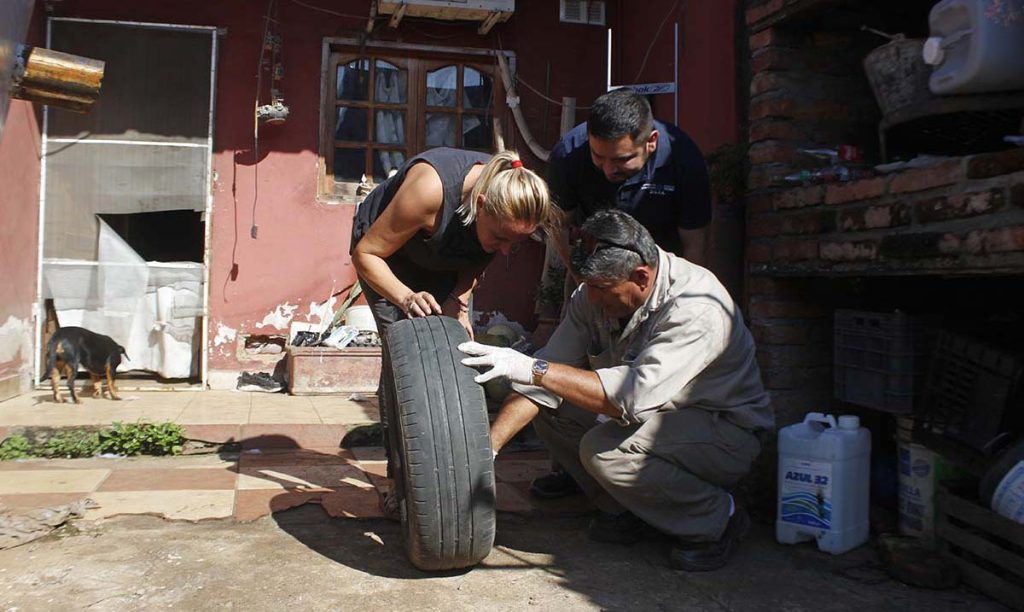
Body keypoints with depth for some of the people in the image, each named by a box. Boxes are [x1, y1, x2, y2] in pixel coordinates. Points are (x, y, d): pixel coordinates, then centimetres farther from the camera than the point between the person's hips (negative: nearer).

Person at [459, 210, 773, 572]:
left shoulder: (696, 308, -31)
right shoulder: (595, 294, -10)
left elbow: (635, 395, -42)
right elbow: (545, 380, -9)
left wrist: (533, 368, -43)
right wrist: (487, 448, -18)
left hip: (727, 429, -7)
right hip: (655, 415, 7)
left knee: (604, 449, -30)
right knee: (548, 409, -8)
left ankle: (716, 519, -6)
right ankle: (626, 511, 7)